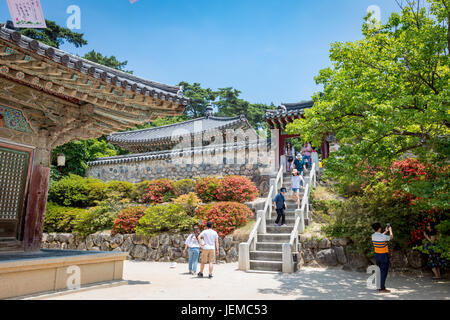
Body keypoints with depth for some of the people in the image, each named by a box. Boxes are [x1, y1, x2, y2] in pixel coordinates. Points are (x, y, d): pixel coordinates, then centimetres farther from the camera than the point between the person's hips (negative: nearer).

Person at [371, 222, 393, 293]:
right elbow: (391, 237, 0)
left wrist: (386, 231, 29)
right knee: (384, 272, 1)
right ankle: (382, 289, 4)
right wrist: (390, 230, 17)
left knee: (379, 271, 17)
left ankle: (380, 287, 24)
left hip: (377, 255, 7)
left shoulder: (373, 236, -2)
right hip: (384, 256, -7)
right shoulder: (383, 237, -21)